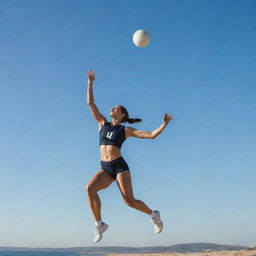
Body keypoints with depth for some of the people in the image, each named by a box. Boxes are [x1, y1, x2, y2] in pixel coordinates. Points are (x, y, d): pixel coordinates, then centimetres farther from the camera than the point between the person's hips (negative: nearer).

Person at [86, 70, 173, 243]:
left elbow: (151, 135, 5)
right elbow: (90, 103, 16)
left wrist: (164, 124, -1)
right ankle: (99, 224, -13)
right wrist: (90, 83, 15)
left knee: (129, 200, -14)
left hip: (120, 166, -3)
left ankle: (153, 214, 15)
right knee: (90, 188, -26)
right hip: (105, 169, 3)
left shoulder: (126, 130, 8)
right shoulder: (103, 123, 17)